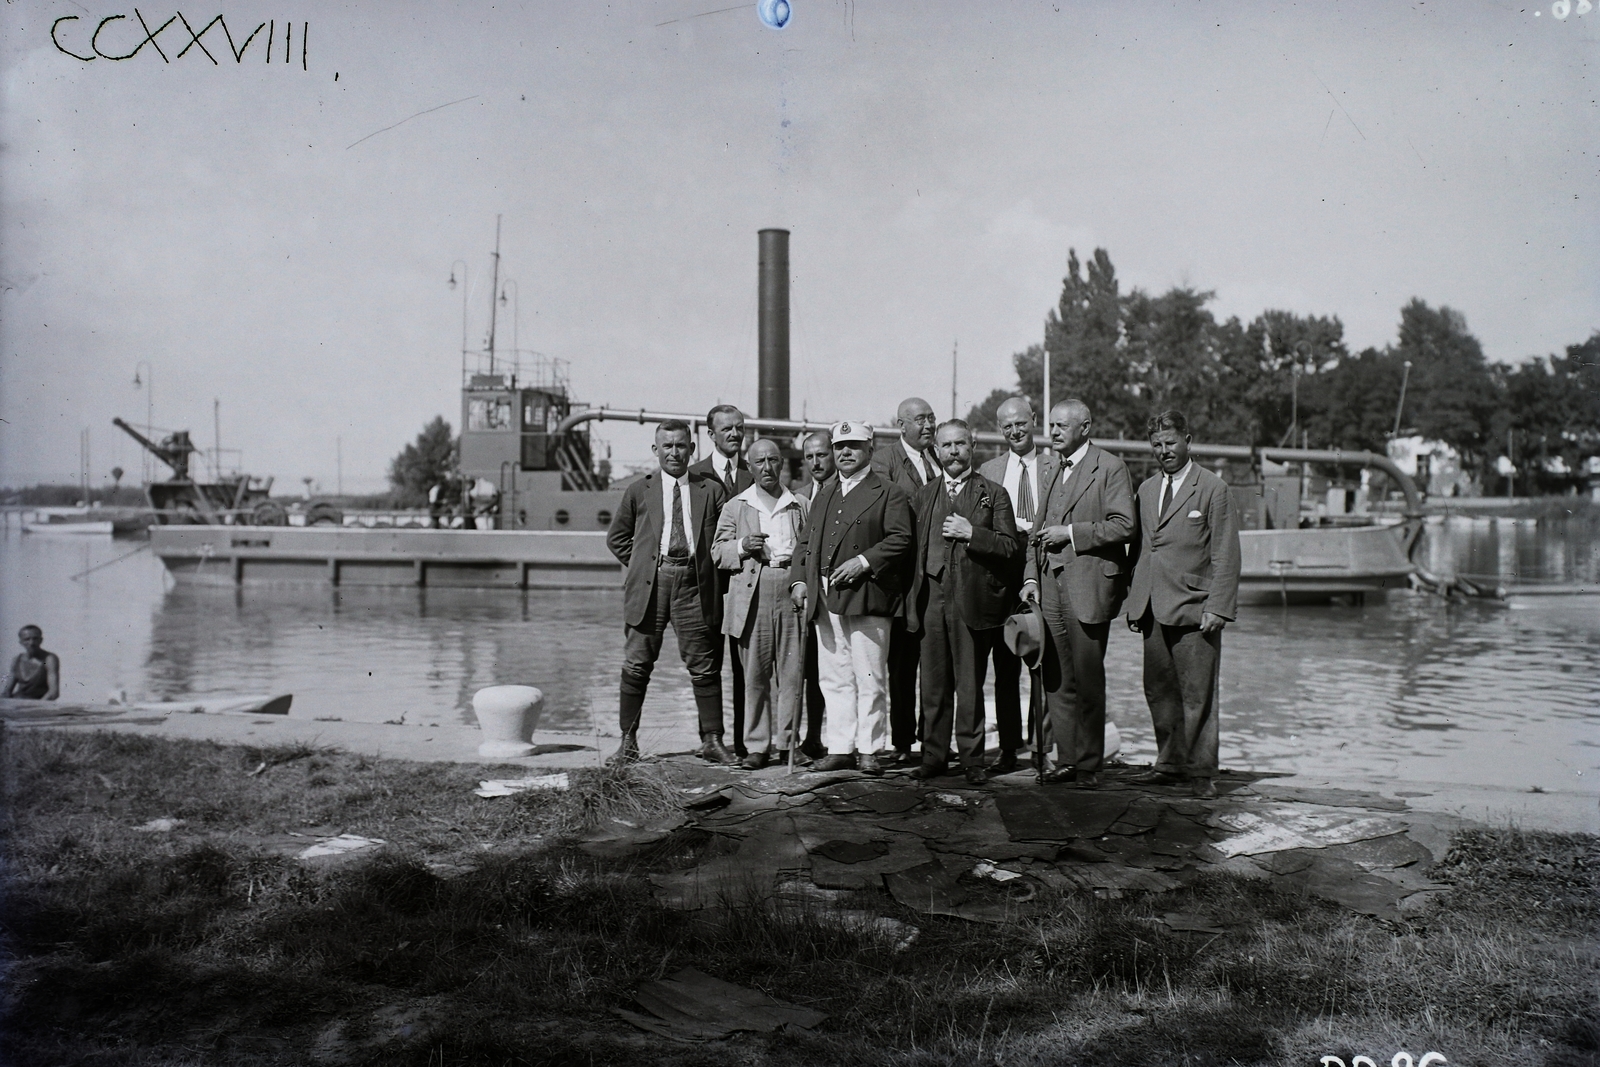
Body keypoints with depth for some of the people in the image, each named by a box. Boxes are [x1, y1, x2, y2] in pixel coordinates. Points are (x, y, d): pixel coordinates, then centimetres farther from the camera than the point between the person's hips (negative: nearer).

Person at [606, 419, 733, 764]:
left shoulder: (712, 490, 9)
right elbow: (616, 538, 17)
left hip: (695, 585, 0)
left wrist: (709, 568, 1)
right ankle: (628, 739, 12)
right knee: (637, 664, 3)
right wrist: (642, 564, 7)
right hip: (650, 585, 1)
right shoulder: (639, 491, 10)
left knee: (704, 666, 1)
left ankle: (712, 740, 9)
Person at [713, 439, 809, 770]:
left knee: (793, 673, 0)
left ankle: (789, 743, 9)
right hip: (752, 596, -1)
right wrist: (741, 546, -9)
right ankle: (756, 745, 7)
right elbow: (718, 552, 10)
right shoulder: (735, 507, 13)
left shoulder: (802, 507, 15)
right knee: (755, 674, 1)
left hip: (793, 593, 1)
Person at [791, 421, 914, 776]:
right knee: (833, 677, 7)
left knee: (869, 678, -3)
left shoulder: (890, 494, 3)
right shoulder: (824, 495, 22)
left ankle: (868, 749, 5)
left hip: (865, 596, -6)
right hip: (824, 599, 6)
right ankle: (840, 747, 13)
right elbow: (806, 543, 20)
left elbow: (901, 538, -8)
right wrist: (800, 580, 6)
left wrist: (864, 561, -17)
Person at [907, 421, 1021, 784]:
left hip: (972, 600, -3)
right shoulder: (923, 496, 16)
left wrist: (971, 533, -14)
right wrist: (913, 602, 10)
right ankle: (934, 756, 13)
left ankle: (972, 759, 9)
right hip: (932, 599, 3)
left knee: (970, 685, 0)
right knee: (933, 683, 4)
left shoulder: (993, 494, 6)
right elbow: (916, 550, 16)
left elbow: (1010, 547, -1)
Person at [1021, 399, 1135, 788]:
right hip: (1050, 587, 6)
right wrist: (1031, 577, 9)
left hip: (1087, 587, -6)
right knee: (1056, 680, 6)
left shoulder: (1110, 468, -3)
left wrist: (1071, 532, -13)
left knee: (1088, 680, -1)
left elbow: (1123, 526, -11)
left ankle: (1089, 765, 8)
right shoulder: (1053, 470, 19)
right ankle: (1067, 759, 14)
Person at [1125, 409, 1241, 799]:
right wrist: (1134, 602, 12)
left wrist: (1218, 607, -14)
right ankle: (1170, 763, 22)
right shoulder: (1146, 490, 16)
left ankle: (1202, 772, 8)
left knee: (1197, 694, -2)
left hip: (1195, 609, -6)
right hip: (1154, 609, 6)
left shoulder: (1213, 489, -3)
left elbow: (1226, 555, -6)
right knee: (1158, 691, 10)